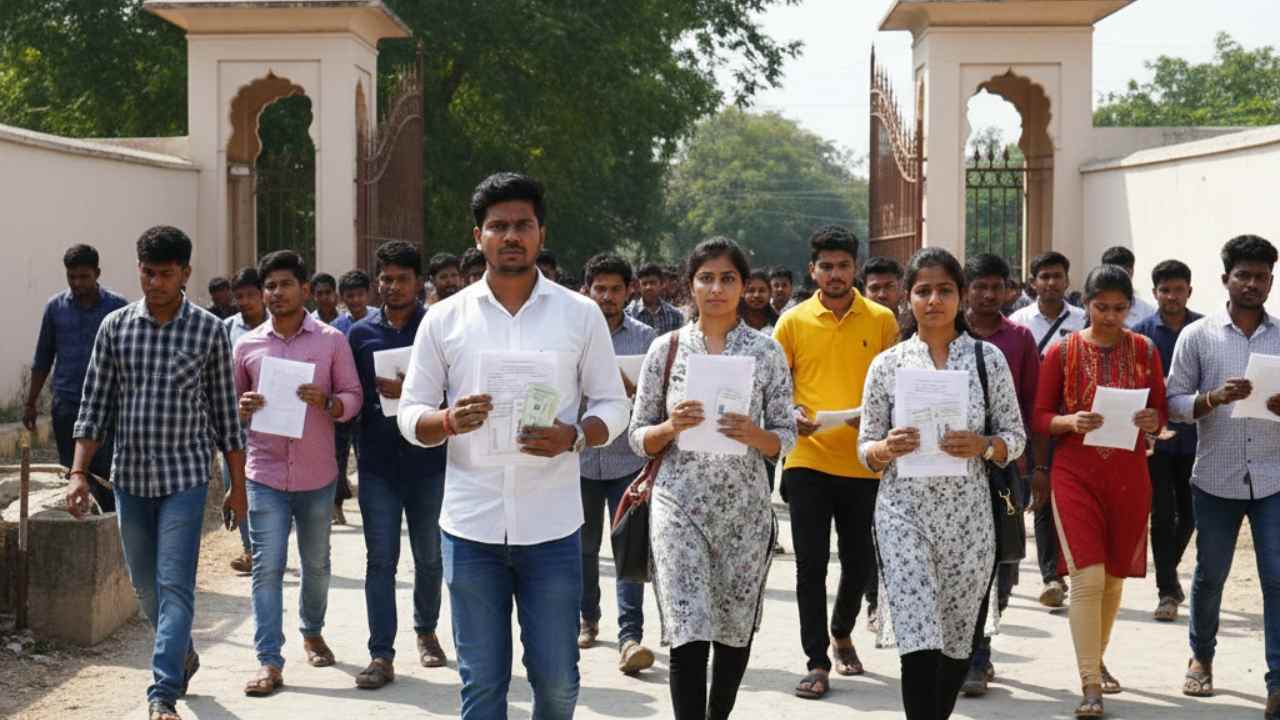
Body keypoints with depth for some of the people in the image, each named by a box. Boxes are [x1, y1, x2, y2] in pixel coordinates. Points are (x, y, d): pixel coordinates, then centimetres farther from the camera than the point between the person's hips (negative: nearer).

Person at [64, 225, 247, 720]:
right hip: (130, 476, 3)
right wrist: (79, 472, -4)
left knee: (175, 585, -10)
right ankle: (182, 654, 38)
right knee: (145, 586, 15)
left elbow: (225, 413, 1)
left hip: (185, 477, -3)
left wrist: (237, 487, 2)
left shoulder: (209, 330, -3)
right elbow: (95, 406, 4)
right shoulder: (115, 327, 2)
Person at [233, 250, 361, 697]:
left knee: (316, 563, 16)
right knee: (267, 568, -5)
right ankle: (269, 662, -4)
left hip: (317, 474, 0)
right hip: (265, 473, 0)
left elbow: (353, 396, 2)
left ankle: (312, 632, 39)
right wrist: (242, 408, -11)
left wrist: (326, 401, -19)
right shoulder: (247, 345, 5)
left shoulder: (332, 341, 1)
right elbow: (230, 402, 12)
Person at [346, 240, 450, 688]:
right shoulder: (361, 333, 7)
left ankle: (426, 631, 32)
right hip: (378, 463, 1)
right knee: (380, 559, -2)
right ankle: (382, 655, -1)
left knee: (430, 557, 12)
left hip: (429, 461, -1)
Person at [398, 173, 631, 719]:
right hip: (471, 526, 0)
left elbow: (613, 405, 6)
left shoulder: (581, 315, 3)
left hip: (552, 528, 0)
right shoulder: (444, 319, 4)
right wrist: (450, 421, -17)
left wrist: (573, 437, -16)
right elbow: (411, 415, 6)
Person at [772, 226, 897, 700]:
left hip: (864, 462, 1)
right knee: (811, 565, 0)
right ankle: (817, 662, 9)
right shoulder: (793, 322, 2)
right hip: (808, 460, -1)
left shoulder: (881, 320, 3)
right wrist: (790, 414, -13)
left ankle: (842, 633, 38)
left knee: (859, 560, 11)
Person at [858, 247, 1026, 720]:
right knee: (919, 643, -12)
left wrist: (982, 446, -15)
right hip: (904, 509, -1)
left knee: (957, 641, 12)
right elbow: (865, 449, 6)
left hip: (967, 512, 2)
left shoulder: (987, 357, 4)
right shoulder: (887, 364, 3)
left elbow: (1015, 438, 5)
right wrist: (887, 448, -16)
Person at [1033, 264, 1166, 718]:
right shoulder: (1062, 352, -2)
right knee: (1087, 576, -12)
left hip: (1129, 475, 3)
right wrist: (1070, 421, -20)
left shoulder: (1144, 350, 5)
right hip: (1075, 475, -3)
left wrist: (1151, 421, -15)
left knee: (1114, 575, 13)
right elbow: (1039, 417, 0)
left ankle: (1097, 659, 35)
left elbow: (1162, 412, 8)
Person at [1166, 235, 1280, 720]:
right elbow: (1173, 403, 0)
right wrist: (1215, 398, -18)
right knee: (1209, 576, 11)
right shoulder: (1197, 336, 1)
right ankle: (1201, 658, 34)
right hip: (1216, 479, 0)